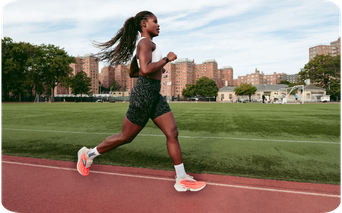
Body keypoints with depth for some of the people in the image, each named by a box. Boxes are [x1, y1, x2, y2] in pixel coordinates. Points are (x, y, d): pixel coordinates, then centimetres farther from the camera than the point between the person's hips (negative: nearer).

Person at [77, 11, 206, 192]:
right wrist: (166, 59, -14)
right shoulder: (145, 42, -9)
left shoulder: (142, 45, 21)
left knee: (173, 133, 2)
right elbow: (145, 70, -27)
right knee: (125, 137, 5)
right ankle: (88, 154, 28)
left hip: (155, 95, 10)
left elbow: (132, 73, 27)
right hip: (143, 94, -10)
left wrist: (156, 70, 24)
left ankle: (182, 179, 10)